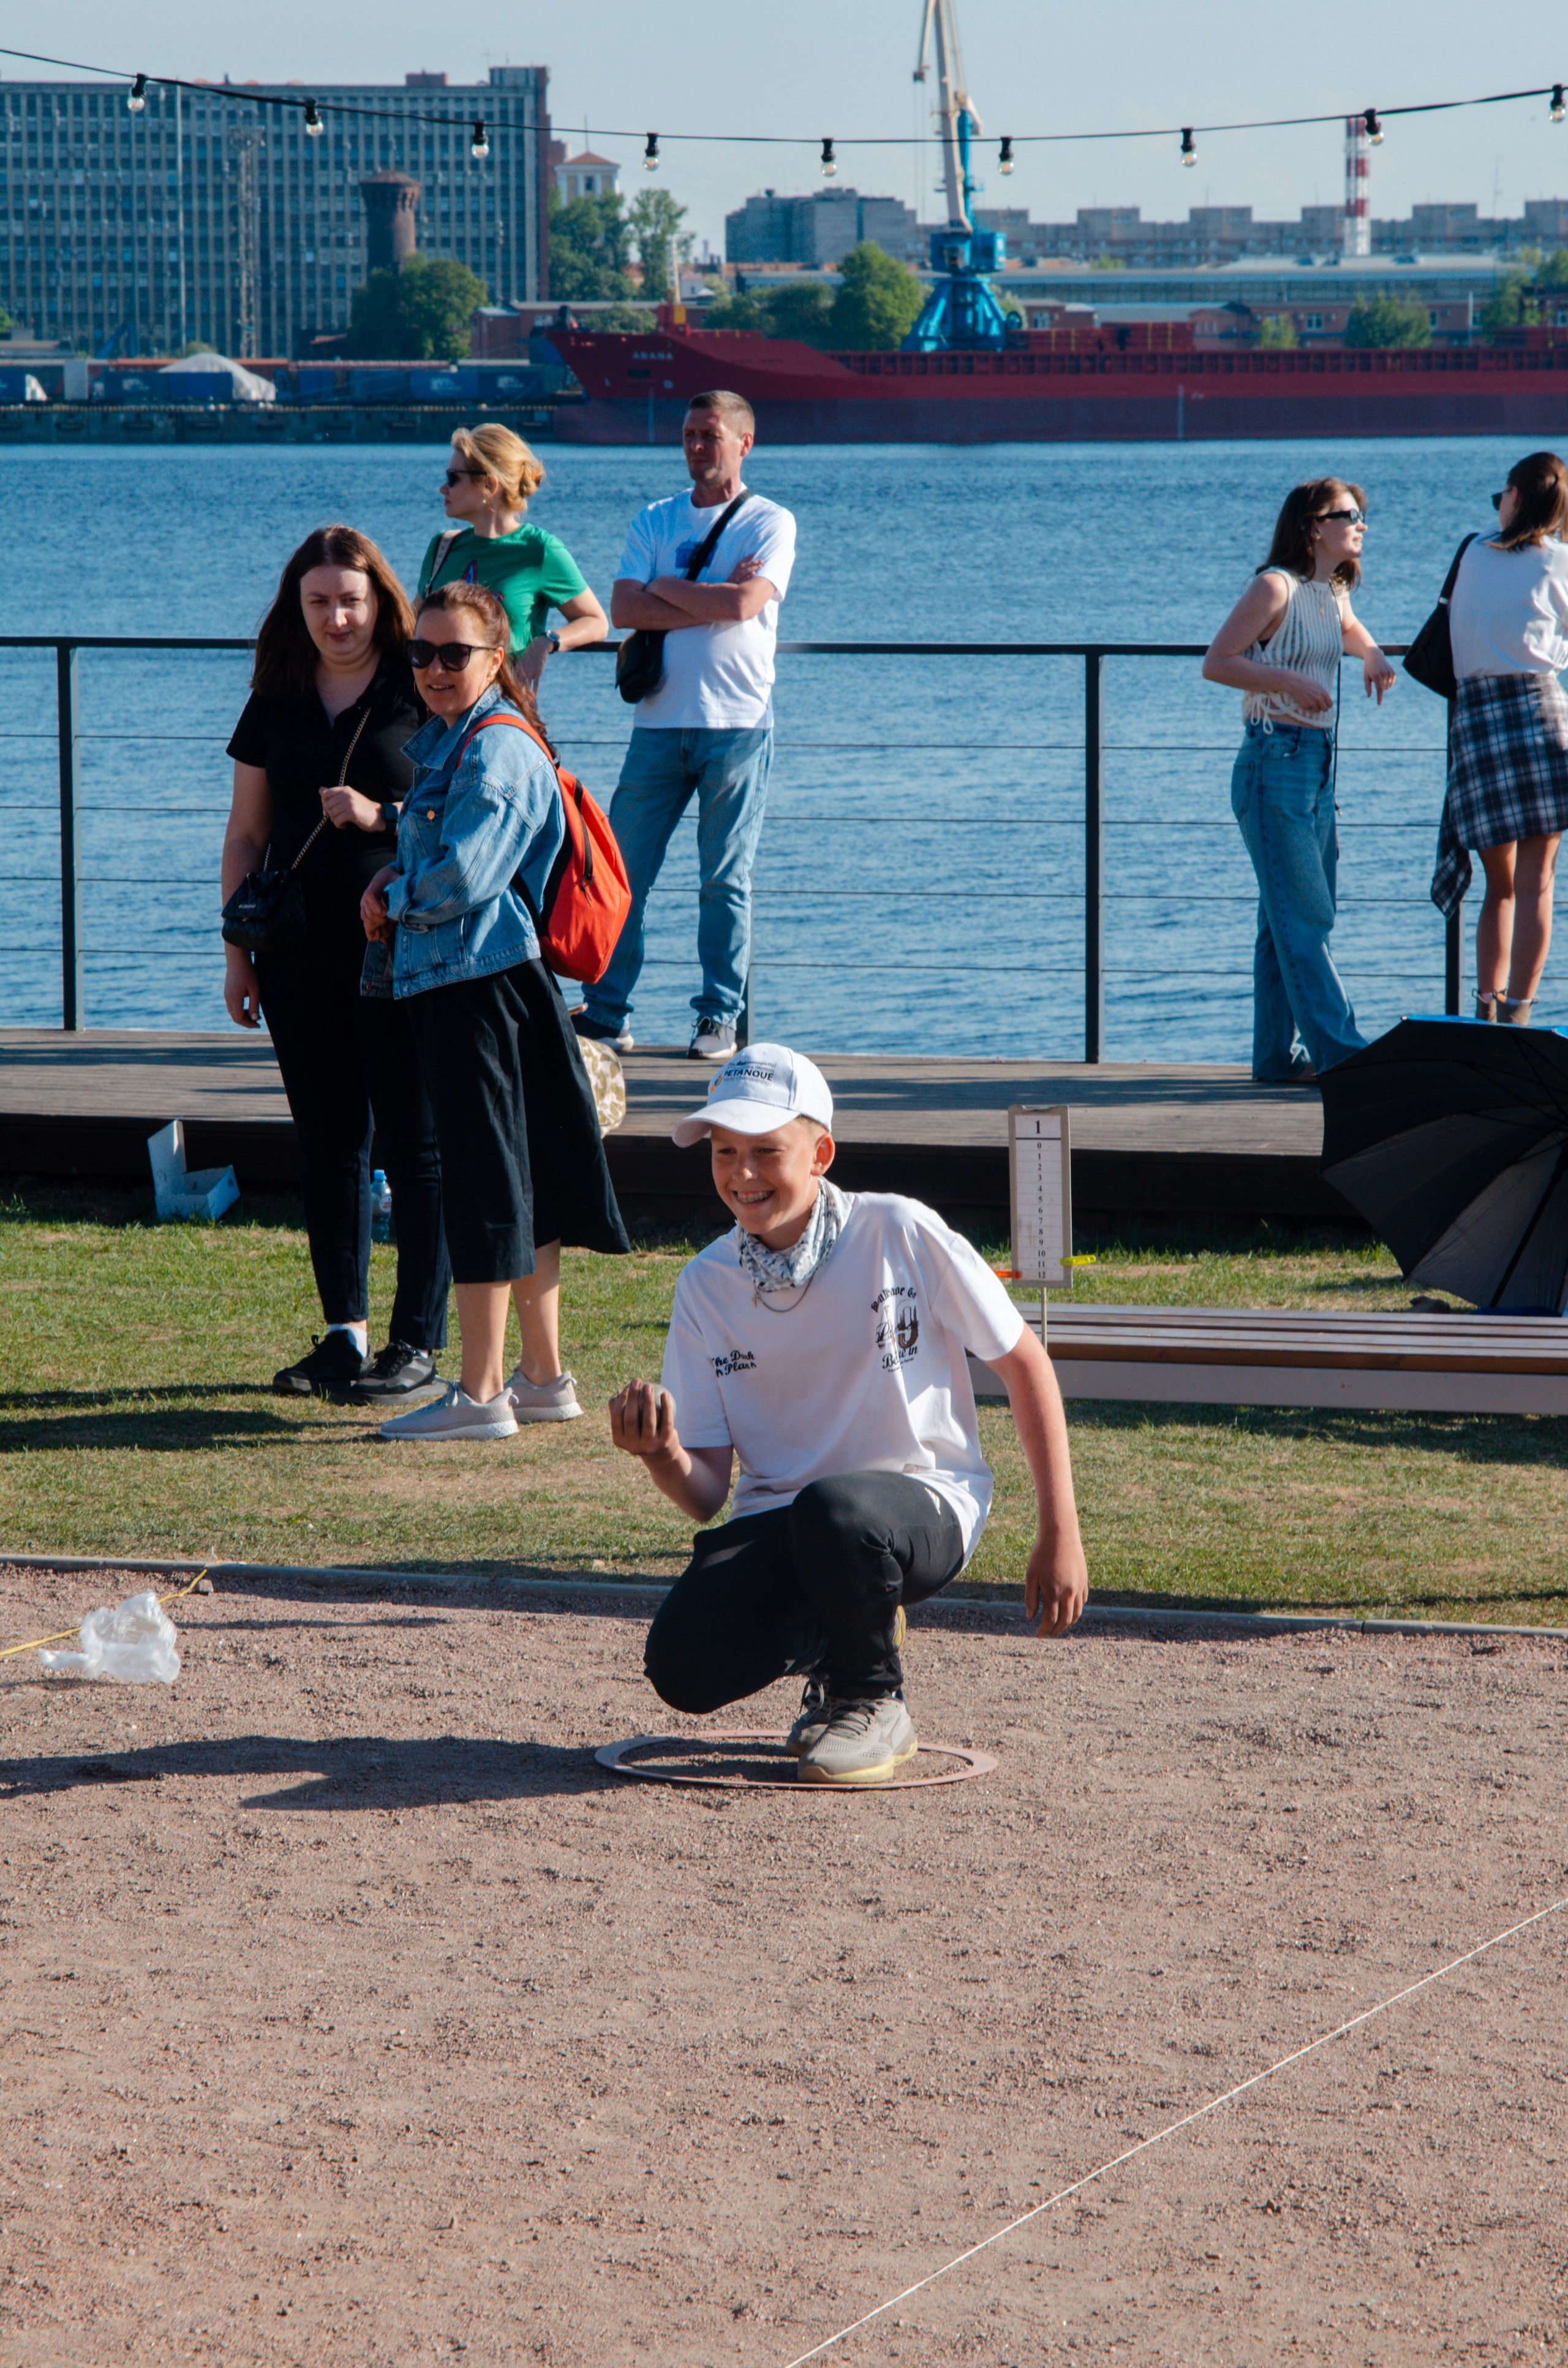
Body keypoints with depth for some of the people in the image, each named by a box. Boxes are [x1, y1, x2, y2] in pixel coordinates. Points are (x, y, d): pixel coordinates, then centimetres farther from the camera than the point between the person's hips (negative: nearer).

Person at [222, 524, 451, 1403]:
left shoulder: (423, 695, -2)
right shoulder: (277, 704, 11)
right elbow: (247, 837, 15)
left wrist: (381, 818, -16)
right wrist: (239, 951, 9)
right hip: (303, 950, 5)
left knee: (415, 1143, -3)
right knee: (327, 1142, 8)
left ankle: (419, 1340, 2)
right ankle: (346, 1332, 16)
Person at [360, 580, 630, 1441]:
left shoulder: (496, 753, -15)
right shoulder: (444, 742, 16)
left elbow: (462, 877, -22)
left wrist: (395, 902, -5)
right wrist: (394, 879, 3)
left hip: (480, 983, -10)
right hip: (450, 982, 10)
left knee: (482, 1183, -6)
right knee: (518, 1183, 14)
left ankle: (480, 1394, -4)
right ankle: (544, 1377, 21)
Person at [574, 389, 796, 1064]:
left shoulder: (771, 523, 3)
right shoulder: (655, 521, 13)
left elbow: (745, 604, -14)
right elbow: (623, 609, -2)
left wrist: (667, 588, -2)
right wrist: (713, 599, -9)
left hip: (736, 723, -3)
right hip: (660, 721, 3)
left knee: (725, 880, 0)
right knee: (623, 872, -1)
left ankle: (719, 1017, 6)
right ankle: (605, 1013, 3)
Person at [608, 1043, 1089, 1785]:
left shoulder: (901, 1235, -10)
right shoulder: (706, 1286, 1)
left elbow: (1024, 1363, -1)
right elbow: (705, 1494, 0)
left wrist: (1059, 1537, -3)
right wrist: (661, 1456, -25)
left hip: (922, 1506, -4)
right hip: (776, 1522, 4)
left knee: (832, 1509, -40)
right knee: (683, 1667, -23)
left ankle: (875, 1702, -10)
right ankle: (831, 1645, 11)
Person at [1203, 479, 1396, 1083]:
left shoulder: (1332, 593, 13)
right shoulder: (1276, 587, -11)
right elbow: (1216, 663, -13)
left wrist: (1372, 657, 16)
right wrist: (1288, 681, -22)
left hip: (1318, 766, 9)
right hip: (1274, 765, -9)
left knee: (1288, 920, 10)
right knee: (1302, 917, -9)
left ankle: (1279, 1056, 14)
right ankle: (1342, 1053, -13)